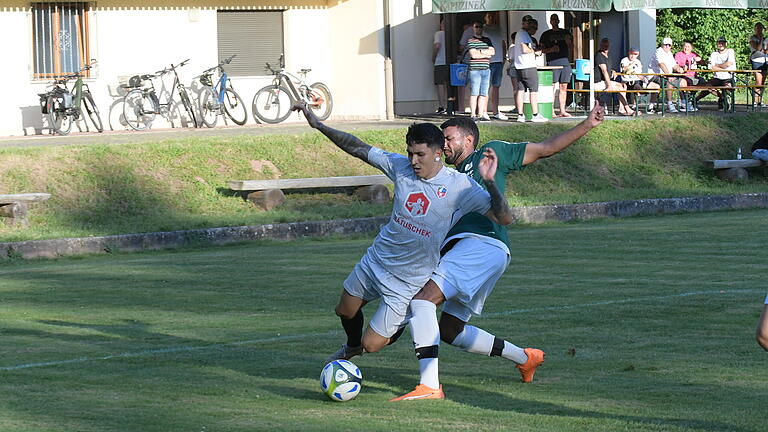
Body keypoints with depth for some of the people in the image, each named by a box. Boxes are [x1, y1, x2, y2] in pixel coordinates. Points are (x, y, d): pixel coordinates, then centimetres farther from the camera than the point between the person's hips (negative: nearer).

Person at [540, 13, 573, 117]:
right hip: (552, 62, -3)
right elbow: (542, 49, 6)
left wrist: (568, 42, -3)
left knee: (563, 87, 3)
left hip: (565, 62, 3)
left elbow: (571, 48, 18)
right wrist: (551, 49, -12)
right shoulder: (546, 34, 9)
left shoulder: (565, 33, 17)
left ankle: (563, 111, 6)